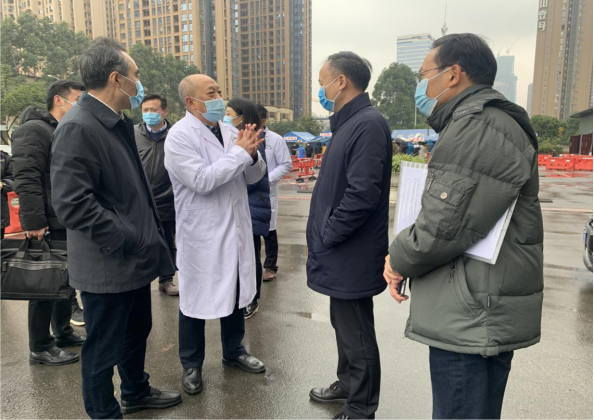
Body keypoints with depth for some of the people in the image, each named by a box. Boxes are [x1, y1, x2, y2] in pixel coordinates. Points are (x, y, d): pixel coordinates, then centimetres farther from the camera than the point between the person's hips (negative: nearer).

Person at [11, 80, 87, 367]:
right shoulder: (33, 130, -11)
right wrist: (34, 222, -24)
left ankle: (63, 333, 30)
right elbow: (26, 180, -20)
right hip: (49, 225, -9)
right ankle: (40, 348, 12)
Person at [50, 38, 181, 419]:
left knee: (137, 331, 25)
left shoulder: (119, 122, 10)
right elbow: (72, 205, -26)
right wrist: (128, 241, -21)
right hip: (108, 267, -9)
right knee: (104, 347, 10)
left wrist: (147, 236, 13)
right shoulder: (77, 129, -20)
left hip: (135, 259, 9)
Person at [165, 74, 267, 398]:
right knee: (196, 300, 9)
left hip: (236, 229, 6)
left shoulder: (229, 131, 6)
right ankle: (191, 365, 30)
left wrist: (252, 153, -14)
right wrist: (240, 152, -21)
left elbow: (254, 176, 7)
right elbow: (201, 180, -24)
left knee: (237, 291, 18)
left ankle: (234, 351, 40)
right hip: (201, 234, -6)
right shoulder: (179, 136, -13)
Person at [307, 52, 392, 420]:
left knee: (357, 334, 6)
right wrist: (324, 235, 12)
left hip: (352, 254, -10)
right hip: (342, 252, 10)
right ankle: (348, 385, 42)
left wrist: (327, 235, -16)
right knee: (344, 325, 23)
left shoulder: (369, 124, -19)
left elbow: (362, 194, -27)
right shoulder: (350, 122, 12)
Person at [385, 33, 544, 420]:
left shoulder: (481, 126, -18)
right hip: (477, 315, 10)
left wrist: (399, 260, -6)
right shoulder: (476, 124, 17)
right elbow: (443, 210, 18)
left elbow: (448, 225, -24)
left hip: (473, 319, -10)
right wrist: (404, 261, 4)